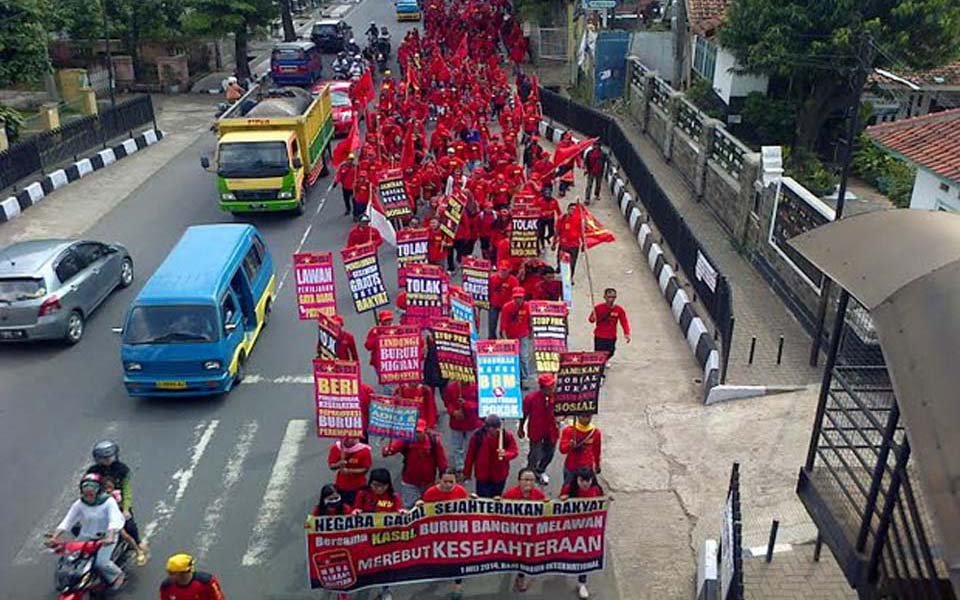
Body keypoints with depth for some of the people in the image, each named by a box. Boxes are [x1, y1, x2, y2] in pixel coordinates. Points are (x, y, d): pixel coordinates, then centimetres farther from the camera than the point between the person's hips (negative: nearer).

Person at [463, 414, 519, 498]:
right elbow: (470, 455, -3)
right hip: (482, 476, -1)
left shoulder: (507, 436, -10)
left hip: (499, 476, 1)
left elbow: (514, 451, -10)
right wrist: (467, 473, 4)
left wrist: (505, 454, -33)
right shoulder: (477, 436, -12)